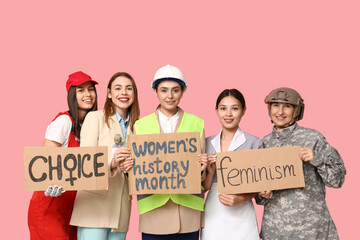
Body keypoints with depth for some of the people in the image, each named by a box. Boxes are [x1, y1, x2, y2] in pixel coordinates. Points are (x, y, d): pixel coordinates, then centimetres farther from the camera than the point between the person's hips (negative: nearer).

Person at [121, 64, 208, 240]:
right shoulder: (140, 125, 7)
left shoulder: (196, 123, 7)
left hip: (188, 212, 0)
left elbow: (201, 175, 9)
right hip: (153, 210, 0)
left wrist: (202, 168, -13)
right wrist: (128, 167, -11)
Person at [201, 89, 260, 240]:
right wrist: (210, 172, -10)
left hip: (240, 216, -3)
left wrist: (241, 199, -16)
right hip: (213, 215, 3)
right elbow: (204, 187, 8)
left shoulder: (254, 143, -4)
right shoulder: (208, 143, 7)